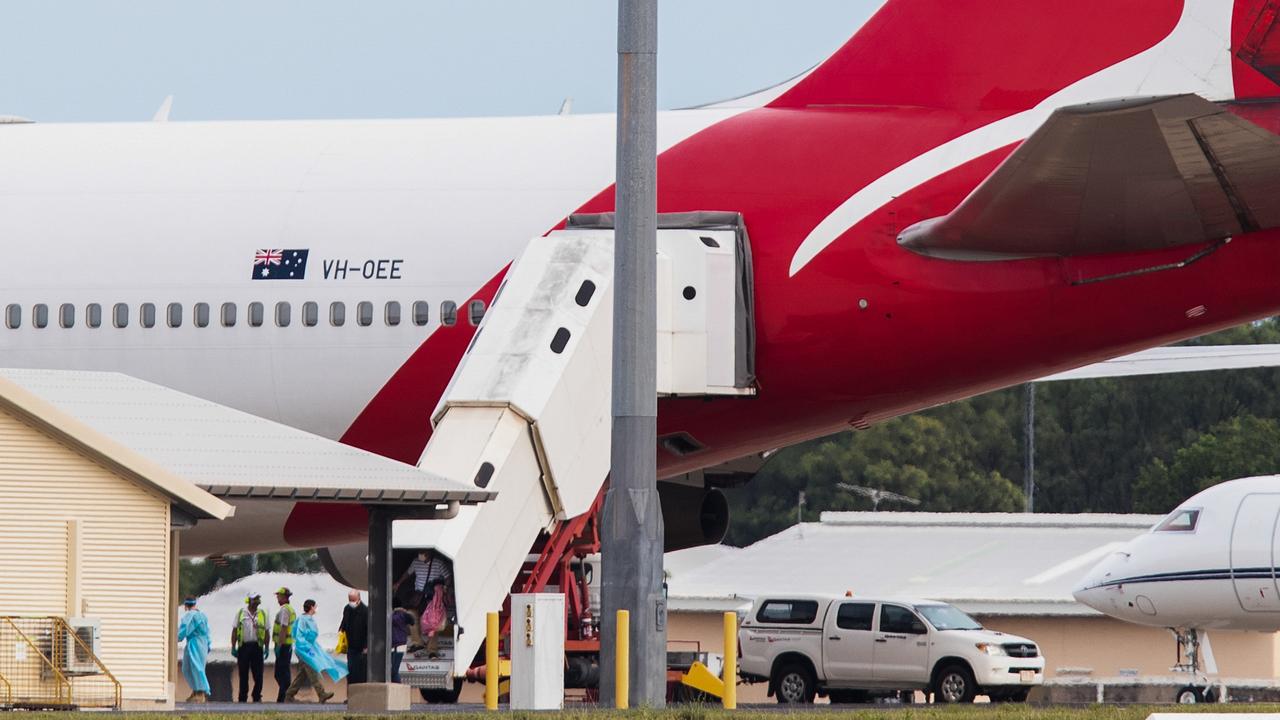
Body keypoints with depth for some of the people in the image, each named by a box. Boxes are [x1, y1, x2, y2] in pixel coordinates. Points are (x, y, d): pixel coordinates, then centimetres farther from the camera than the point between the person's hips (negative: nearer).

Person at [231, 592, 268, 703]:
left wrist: (266, 648, 4)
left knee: (258, 674, -3)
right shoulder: (241, 613, 4)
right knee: (243, 675, 3)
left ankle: (257, 697, 8)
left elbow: (266, 632, 10)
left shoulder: (262, 614, 7)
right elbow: (234, 630, 5)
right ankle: (243, 698, 9)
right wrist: (233, 647, 0)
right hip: (243, 647, -1)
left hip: (257, 646, 1)